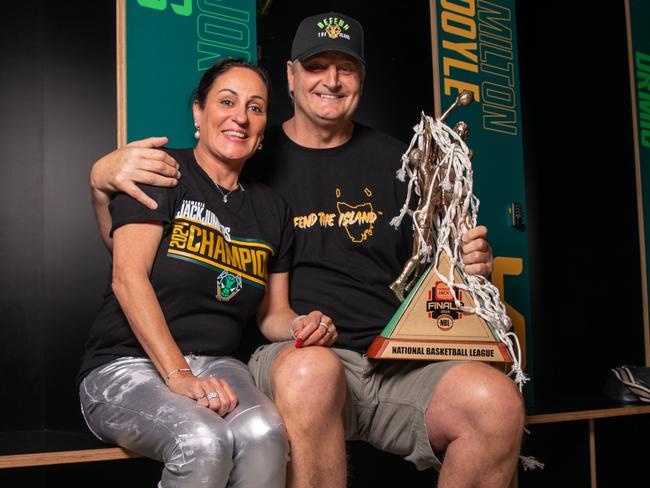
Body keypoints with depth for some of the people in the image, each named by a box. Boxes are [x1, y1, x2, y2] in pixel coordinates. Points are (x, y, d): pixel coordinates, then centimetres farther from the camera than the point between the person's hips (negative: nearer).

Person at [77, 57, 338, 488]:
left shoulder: (271, 209, 14)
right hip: (127, 364, -4)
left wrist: (305, 328, -5)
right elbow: (128, 278, -13)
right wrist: (178, 375, -23)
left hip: (217, 364, 4)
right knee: (202, 441, -35)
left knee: (264, 432, -31)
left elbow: (273, 312, 20)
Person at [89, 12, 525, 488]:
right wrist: (104, 175, -10)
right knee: (312, 371, -39)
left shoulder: (393, 160, 17)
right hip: (290, 355, -2)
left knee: (499, 401, -28)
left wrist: (470, 264, 0)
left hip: (397, 359, 3)